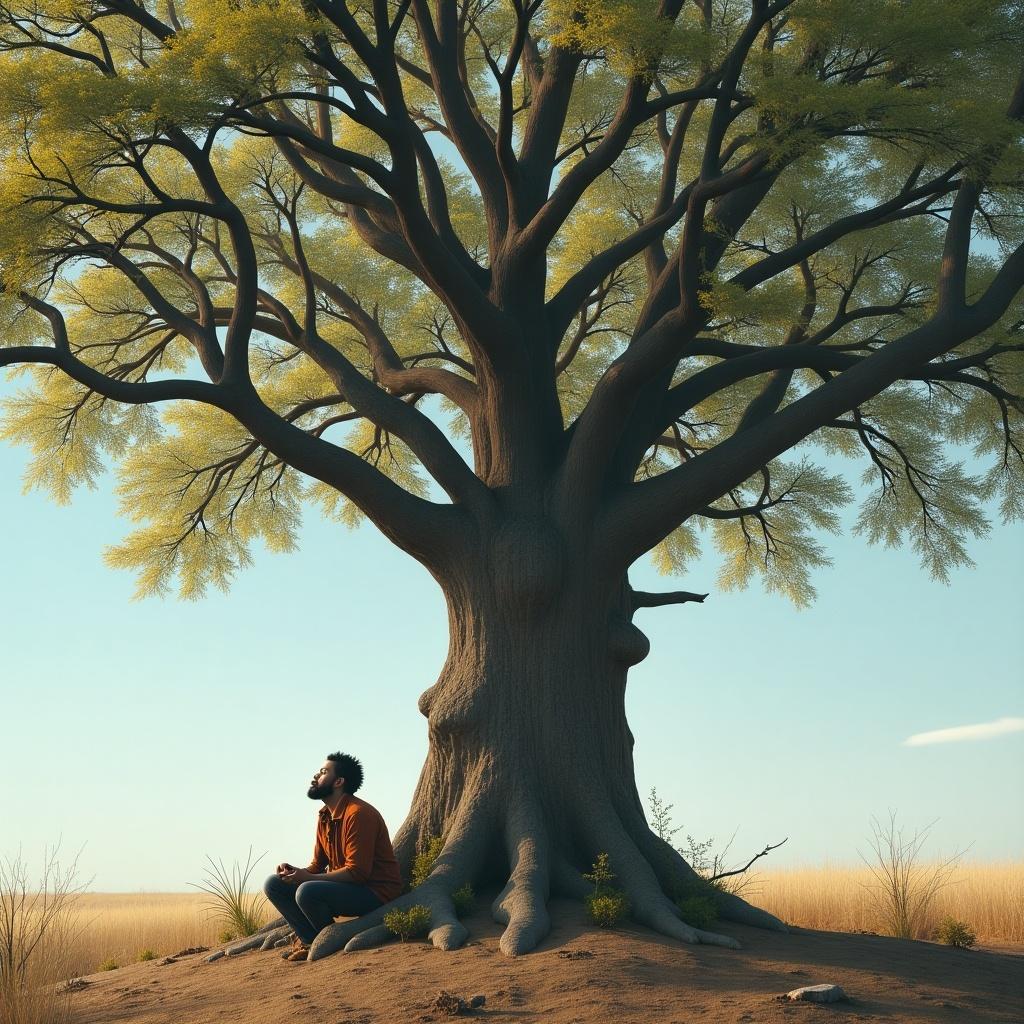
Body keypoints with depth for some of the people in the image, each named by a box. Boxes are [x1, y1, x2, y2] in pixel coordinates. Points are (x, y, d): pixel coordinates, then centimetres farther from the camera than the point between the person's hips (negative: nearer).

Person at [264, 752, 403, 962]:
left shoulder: (358, 814, -19)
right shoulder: (325, 816, 10)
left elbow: (357, 872, -24)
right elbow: (317, 865, 15)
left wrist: (308, 878, -24)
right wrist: (295, 872, -8)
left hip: (375, 892, -9)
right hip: (342, 887, 9)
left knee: (307, 892, -32)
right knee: (274, 884, 2)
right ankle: (310, 939, -7)